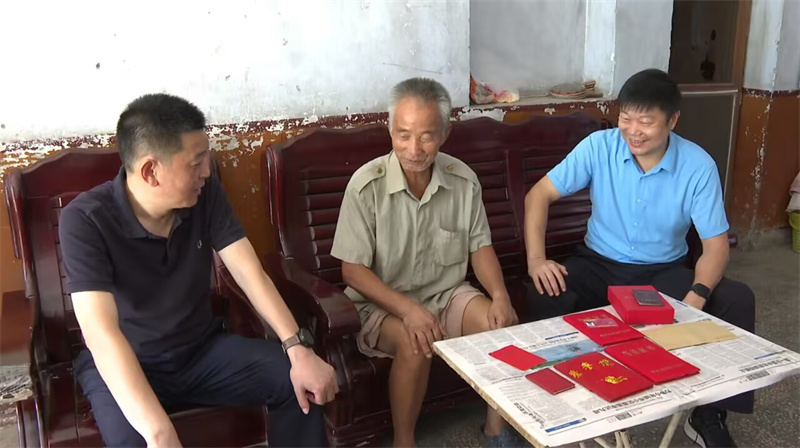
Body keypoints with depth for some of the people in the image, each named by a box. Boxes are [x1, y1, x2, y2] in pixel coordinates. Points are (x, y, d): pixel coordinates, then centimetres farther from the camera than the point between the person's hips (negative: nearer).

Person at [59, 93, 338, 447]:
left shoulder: (205, 194, -10)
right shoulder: (84, 221, -23)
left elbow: (250, 272, -14)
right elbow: (100, 332, -33)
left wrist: (298, 350, -27)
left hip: (202, 348, 4)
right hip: (124, 364, -3)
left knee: (299, 382, -16)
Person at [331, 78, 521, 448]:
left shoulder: (464, 180, -6)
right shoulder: (367, 185, -17)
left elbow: (479, 246, 5)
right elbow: (353, 270, -15)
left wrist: (500, 296, -13)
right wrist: (408, 309, -28)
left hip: (448, 293, 4)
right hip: (382, 304, -3)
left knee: (502, 324, -19)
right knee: (416, 343, -32)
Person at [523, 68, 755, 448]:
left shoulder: (698, 166, -13)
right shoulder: (598, 146, -12)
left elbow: (716, 243, -11)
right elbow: (539, 195, -9)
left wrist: (698, 294, -32)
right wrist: (536, 259, -23)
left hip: (664, 272, 1)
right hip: (599, 264, 0)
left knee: (737, 300, -22)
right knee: (545, 298, -30)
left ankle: (709, 414, -3)